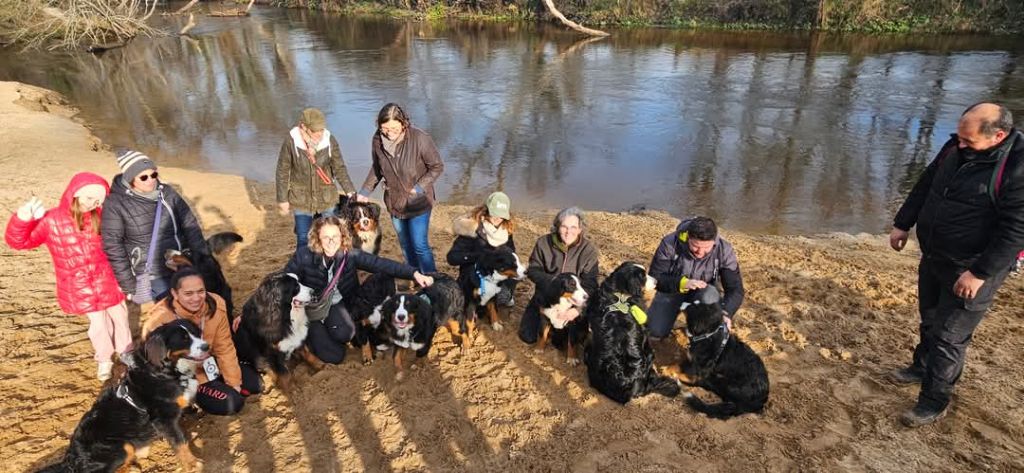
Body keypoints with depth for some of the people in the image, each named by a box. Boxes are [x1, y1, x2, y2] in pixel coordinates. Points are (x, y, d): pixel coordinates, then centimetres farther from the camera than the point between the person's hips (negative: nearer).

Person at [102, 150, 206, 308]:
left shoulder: (167, 193, -2)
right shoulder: (116, 204, -11)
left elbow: (190, 227, 2)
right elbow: (113, 247, -9)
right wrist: (128, 285, -9)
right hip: (149, 278, -3)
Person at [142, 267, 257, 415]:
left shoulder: (215, 305, -18)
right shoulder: (159, 320, -29)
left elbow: (224, 348, -7)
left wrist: (233, 382, -7)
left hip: (208, 363, 5)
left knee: (255, 383, 1)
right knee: (230, 403, -18)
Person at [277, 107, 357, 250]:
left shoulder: (330, 140, -13)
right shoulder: (291, 142, -16)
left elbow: (340, 168, -5)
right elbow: (283, 171, -6)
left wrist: (350, 192, -16)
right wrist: (282, 199, -3)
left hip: (326, 198, 2)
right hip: (301, 199, -1)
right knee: (303, 238, 5)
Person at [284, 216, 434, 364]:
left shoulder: (350, 254, -18)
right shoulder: (304, 256, -23)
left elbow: (380, 264, -26)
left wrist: (414, 274, -36)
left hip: (336, 304, 2)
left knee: (344, 334, -28)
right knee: (335, 356, -12)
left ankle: (325, 325, 8)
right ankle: (308, 331, 17)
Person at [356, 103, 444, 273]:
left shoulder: (420, 139, -23)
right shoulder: (377, 140, -9)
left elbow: (437, 167, -12)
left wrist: (419, 188, -19)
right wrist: (364, 192, 2)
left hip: (418, 202, -5)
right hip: (395, 202, 5)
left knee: (420, 246, -4)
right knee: (406, 245, 19)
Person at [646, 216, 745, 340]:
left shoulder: (724, 250, -25)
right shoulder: (670, 243, -29)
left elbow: (735, 289, -22)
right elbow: (654, 277, -26)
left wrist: (726, 313, -42)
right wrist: (682, 283, -44)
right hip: (673, 289, -1)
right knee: (655, 332, -13)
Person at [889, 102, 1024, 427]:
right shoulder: (956, 147, -1)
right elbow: (925, 185, 11)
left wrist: (980, 273, -24)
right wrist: (903, 224, 12)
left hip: (969, 271, -7)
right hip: (933, 257, 7)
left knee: (949, 336, 2)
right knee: (929, 319, 23)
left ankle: (934, 401, 16)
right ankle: (923, 366, 45)